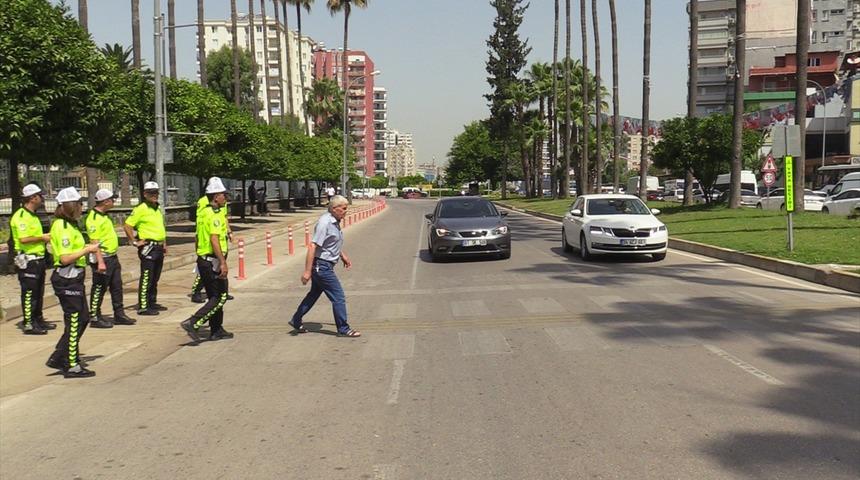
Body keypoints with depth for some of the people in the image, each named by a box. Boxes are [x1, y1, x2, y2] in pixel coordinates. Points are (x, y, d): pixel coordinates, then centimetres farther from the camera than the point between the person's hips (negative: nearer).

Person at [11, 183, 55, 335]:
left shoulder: (32, 215, 16)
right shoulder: (21, 216, -16)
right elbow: (24, 239, -26)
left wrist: (45, 237, 9)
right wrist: (42, 238, -16)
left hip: (38, 259, 10)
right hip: (28, 260, -10)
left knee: (38, 292, 16)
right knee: (29, 293, -4)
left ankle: (38, 320, 26)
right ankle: (28, 325, 2)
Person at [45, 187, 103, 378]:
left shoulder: (70, 225, 14)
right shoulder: (62, 228, -18)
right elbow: (65, 258, -24)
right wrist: (87, 250, -16)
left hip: (74, 278, 10)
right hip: (67, 279, -10)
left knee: (83, 318, 15)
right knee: (74, 322, -2)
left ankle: (58, 358, 22)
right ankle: (72, 366, 7)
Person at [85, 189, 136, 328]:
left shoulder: (104, 216, 15)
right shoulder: (93, 218, -17)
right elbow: (94, 242, -22)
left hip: (112, 257, 10)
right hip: (103, 258, -10)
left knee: (117, 287, 13)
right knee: (99, 289, 0)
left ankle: (119, 315, 21)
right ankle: (95, 318, 9)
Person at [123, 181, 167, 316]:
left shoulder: (157, 209, 16)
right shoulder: (141, 209, -11)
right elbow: (127, 225, -16)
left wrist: (164, 244, 19)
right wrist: (134, 242, -14)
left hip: (159, 247, 9)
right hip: (148, 248, -8)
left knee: (155, 278, 15)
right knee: (146, 279, -7)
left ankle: (152, 303, 24)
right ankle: (143, 307, -4)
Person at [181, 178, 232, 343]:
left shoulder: (203, 213, 14)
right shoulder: (214, 215, -15)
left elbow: (198, 238, 20)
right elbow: (214, 240, -24)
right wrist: (223, 262, -26)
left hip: (203, 259, 10)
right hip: (213, 261, -10)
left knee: (214, 297, 15)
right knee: (220, 297, -5)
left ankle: (217, 330, 21)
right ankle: (193, 323, -13)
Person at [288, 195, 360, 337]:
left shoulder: (335, 222, 9)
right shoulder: (324, 222, -21)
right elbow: (313, 246, -25)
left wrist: (343, 256, 26)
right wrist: (307, 271, -27)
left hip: (324, 266, 10)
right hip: (322, 265, -10)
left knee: (314, 294, 20)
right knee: (338, 297, -5)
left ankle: (296, 321, 33)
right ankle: (343, 329, 4)